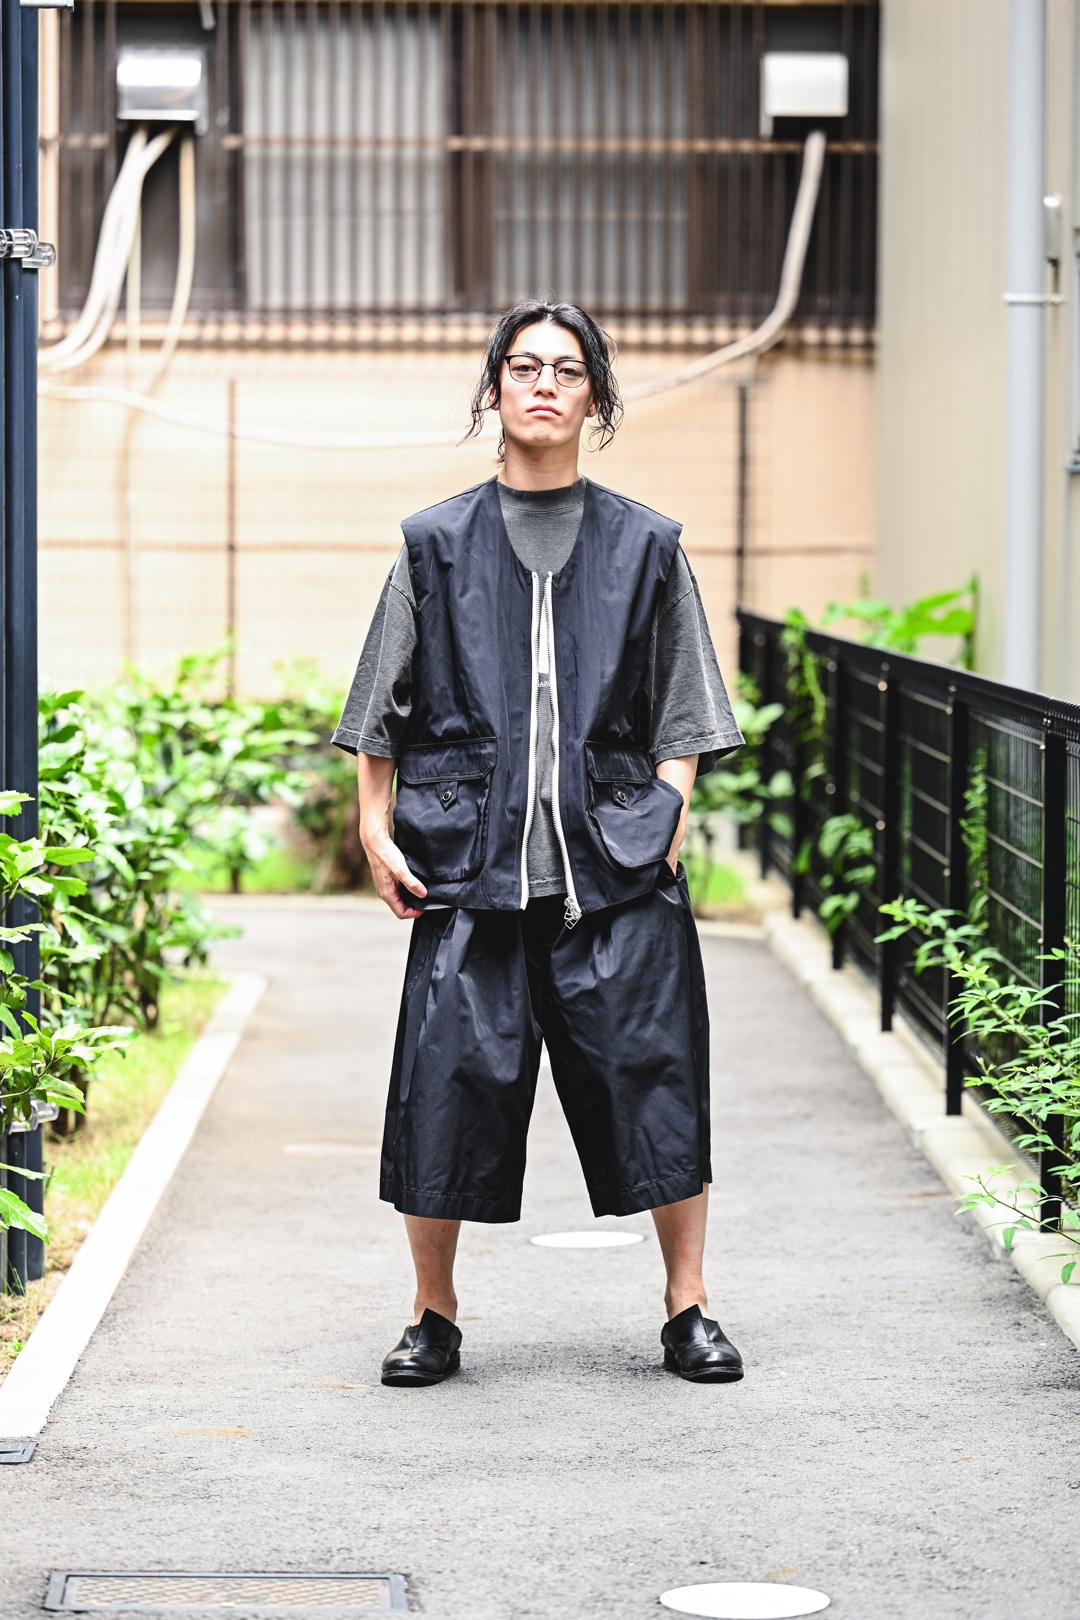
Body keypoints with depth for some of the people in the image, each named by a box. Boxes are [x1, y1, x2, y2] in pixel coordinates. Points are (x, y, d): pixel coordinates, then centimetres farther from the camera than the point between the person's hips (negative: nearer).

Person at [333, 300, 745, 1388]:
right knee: (451, 1076, -2)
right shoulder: (436, 546, 9)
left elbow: (684, 719, 11)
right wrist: (376, 828, 4)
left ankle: (688, 1309, 10)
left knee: (654, 1073, -3)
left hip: (617, 864, 0)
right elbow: (382, 712, 12)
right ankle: (433, 1316, 13)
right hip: (472, 862, 0)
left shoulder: (645, 548, 10)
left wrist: (670, 815, -1)